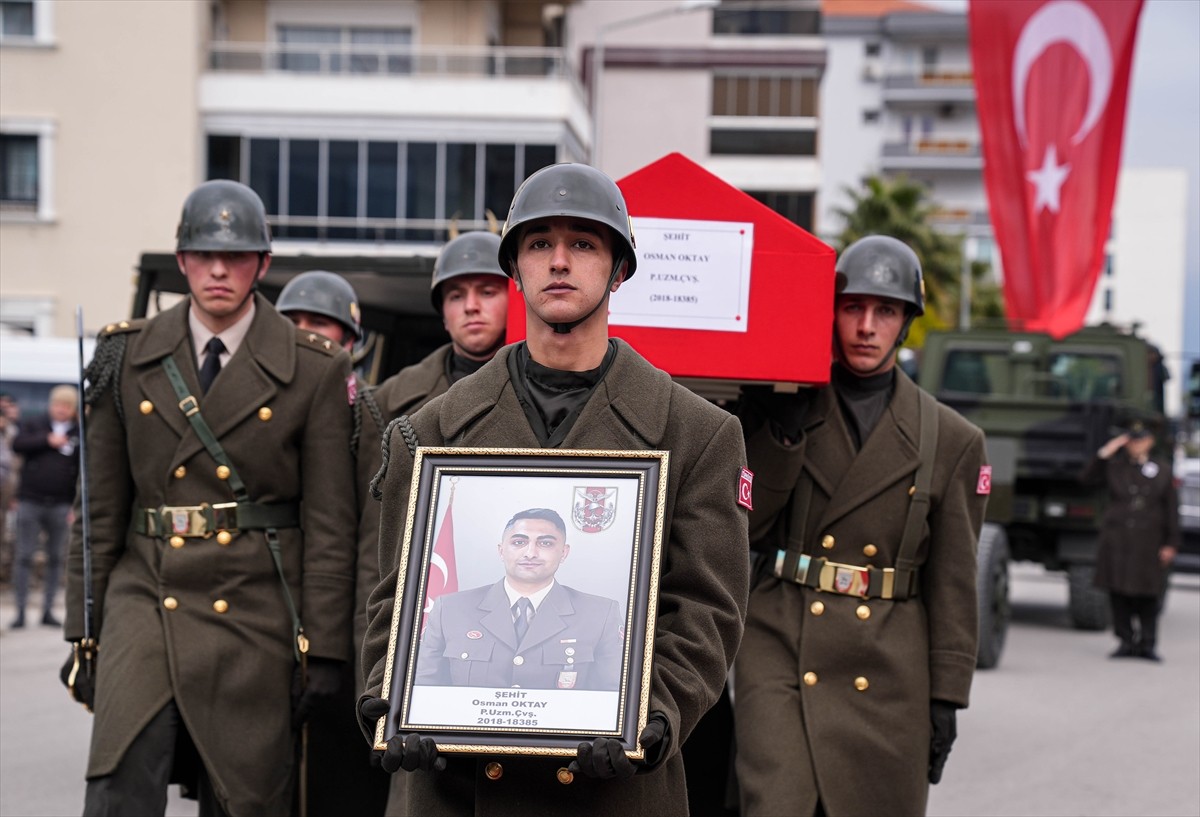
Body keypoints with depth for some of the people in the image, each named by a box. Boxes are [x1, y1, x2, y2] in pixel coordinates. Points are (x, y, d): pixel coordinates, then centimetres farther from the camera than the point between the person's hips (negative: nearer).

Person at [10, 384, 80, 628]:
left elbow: (84, 472, 3)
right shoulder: (34, 425, 8)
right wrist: (47, 441, -14)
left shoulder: (80, 434, 6)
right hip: (30, 503, -1)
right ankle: (20, 611, 2)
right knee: (24, 557, -1)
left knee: (55, 559, 6)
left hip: (60, 505, 1)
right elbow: (17, 444, -9)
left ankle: (48, 610, 14)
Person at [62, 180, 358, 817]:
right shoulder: (129, 357, 7)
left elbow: (330, 521, -1)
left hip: (255, 616, -1)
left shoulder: (314, 371, 0)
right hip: (146, 600, 1)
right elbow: (101, 505, 10)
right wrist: (82, 631, 8)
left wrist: (322, 650, -5)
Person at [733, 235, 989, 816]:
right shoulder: (781, 411, 7)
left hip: (888, 676, 1)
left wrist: (946, 699, 2)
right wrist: (784, 430, -9)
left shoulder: (951, 440, 6)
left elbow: (954, 585, 6)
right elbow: (743, 527, 0)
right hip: (781, 653, -1)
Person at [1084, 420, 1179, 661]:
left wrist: (1171, 543, 1)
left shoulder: (1162, 470, 6)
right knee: (1119, 592, -1)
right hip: (1117, 540, 1)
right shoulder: (1115, 467, 8)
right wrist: (1104, 454, -9)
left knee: (1147, 595, 0)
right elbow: (1088, 478, -2)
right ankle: (1127, 641, 8)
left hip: (1148, 541, -1)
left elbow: (1171, 510, 6)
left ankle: (1148, 644, 9)